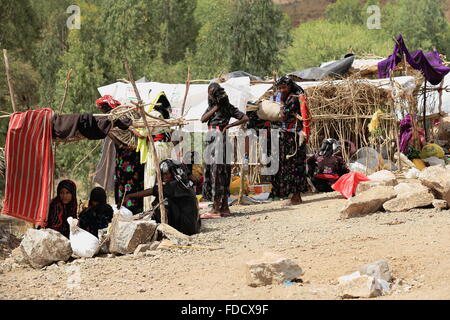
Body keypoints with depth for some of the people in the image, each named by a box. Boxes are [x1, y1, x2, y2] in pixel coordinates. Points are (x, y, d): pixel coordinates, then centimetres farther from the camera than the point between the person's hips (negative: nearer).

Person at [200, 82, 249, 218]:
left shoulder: (228, 107, 0)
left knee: (218, 173, -11)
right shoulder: (211, 107, 19)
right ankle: (224, 207, 10)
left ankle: (216, 209, -13)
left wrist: (228, 126, -9)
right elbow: (203, 119, 3)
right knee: (211, 173, 6)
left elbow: (245, 118, -5)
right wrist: (215, 107, -3)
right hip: (211, 141, 8)